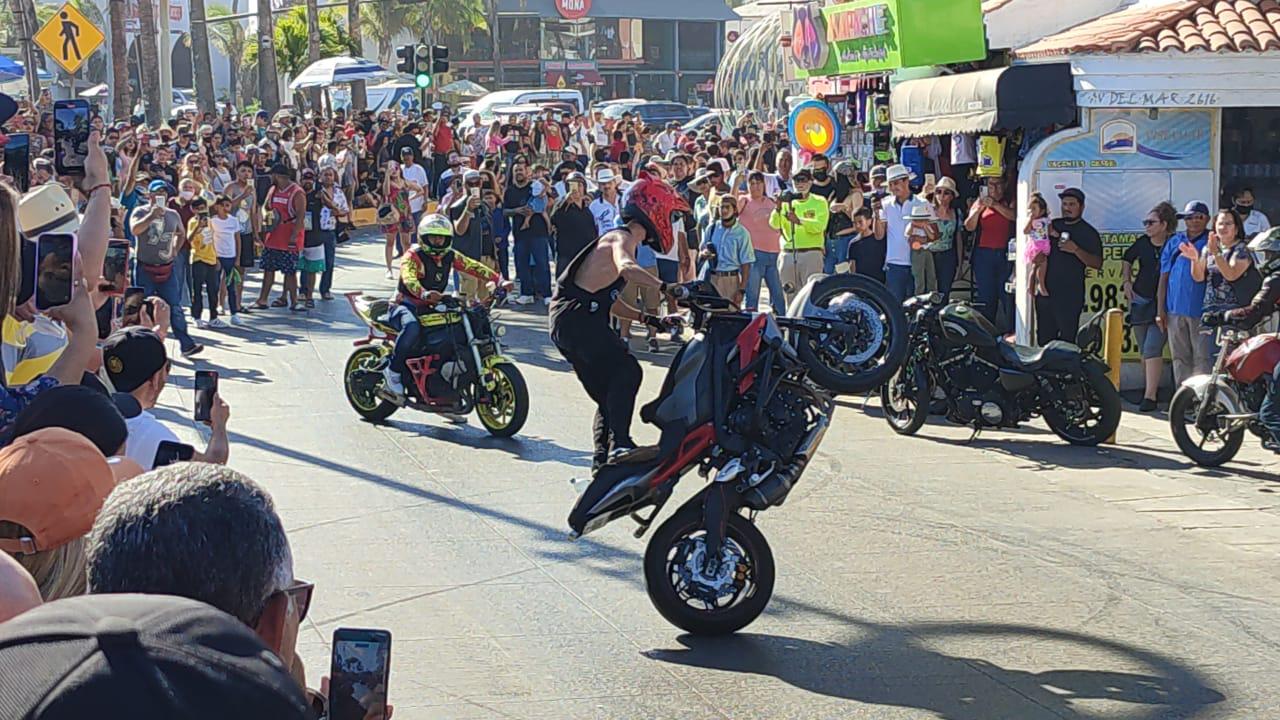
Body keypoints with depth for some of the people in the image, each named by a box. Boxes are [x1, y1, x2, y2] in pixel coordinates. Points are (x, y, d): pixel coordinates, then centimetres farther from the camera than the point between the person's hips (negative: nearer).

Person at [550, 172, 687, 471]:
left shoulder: (617, 238, 23)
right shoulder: (622, 239, -8)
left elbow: (609, 300, 26)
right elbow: (626, 269, -34)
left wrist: (649, 319, 19)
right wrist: (666, 288, -44)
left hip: (569, 322, 10)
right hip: (578, 318, -10)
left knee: (609, 392, 14)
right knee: (626, 372, -20)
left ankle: (602, 456, 14)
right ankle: (619, 443, -26)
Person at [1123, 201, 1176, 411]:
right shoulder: (1142, 243, 6)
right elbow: (1126, 259, 24)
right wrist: (1127, 281, 12)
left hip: (1162, 304, -5)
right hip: (1140, 301, 5)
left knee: (1152, 348, -15)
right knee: (1144, 350, 11)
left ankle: (1150, 396, -17)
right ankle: (1148, 386, 24)